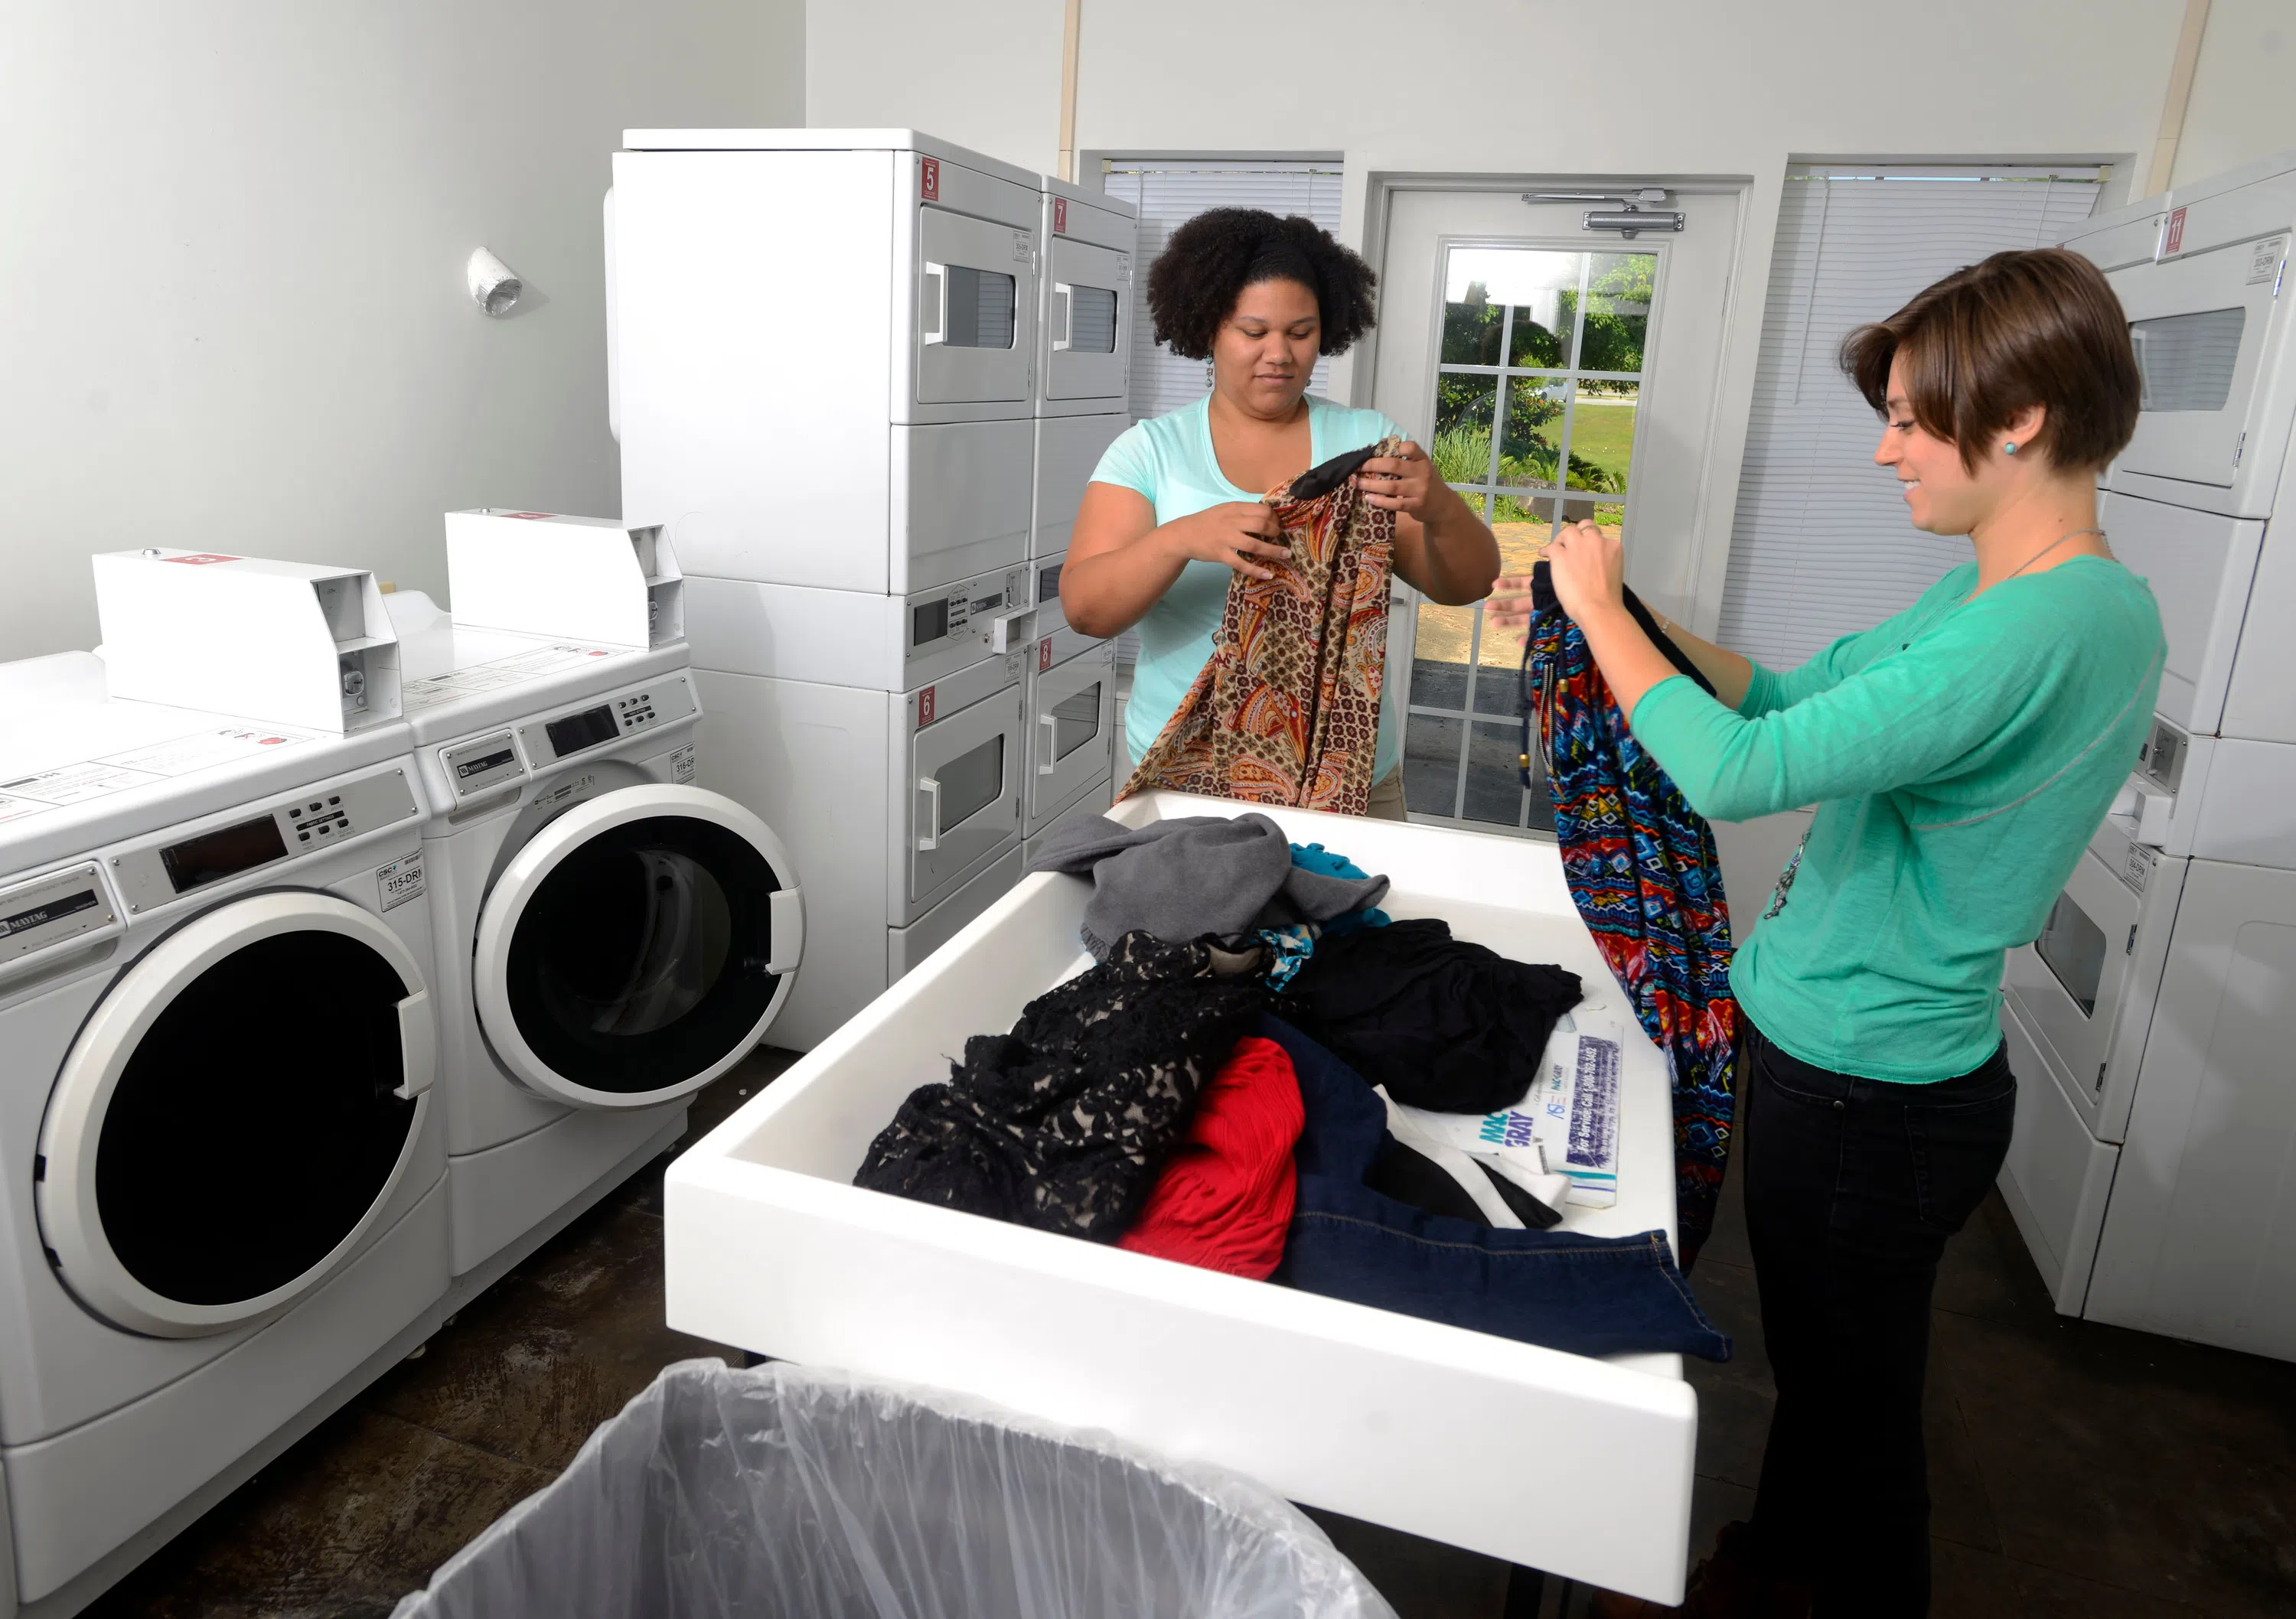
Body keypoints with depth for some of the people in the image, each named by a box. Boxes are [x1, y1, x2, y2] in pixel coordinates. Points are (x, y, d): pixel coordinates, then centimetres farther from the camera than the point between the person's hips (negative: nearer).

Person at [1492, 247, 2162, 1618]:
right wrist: (1620, 618, 0)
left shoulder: (2041, 631, -28)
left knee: (1858, 1409, 13)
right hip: (1844, 1049, 10)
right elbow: (1799, 695, 11)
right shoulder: (1988, 592, 3)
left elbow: (1734, 772, -32)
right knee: (1817, 1365, 28)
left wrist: (1605, 611, -18)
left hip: (1869, 1091, -10)